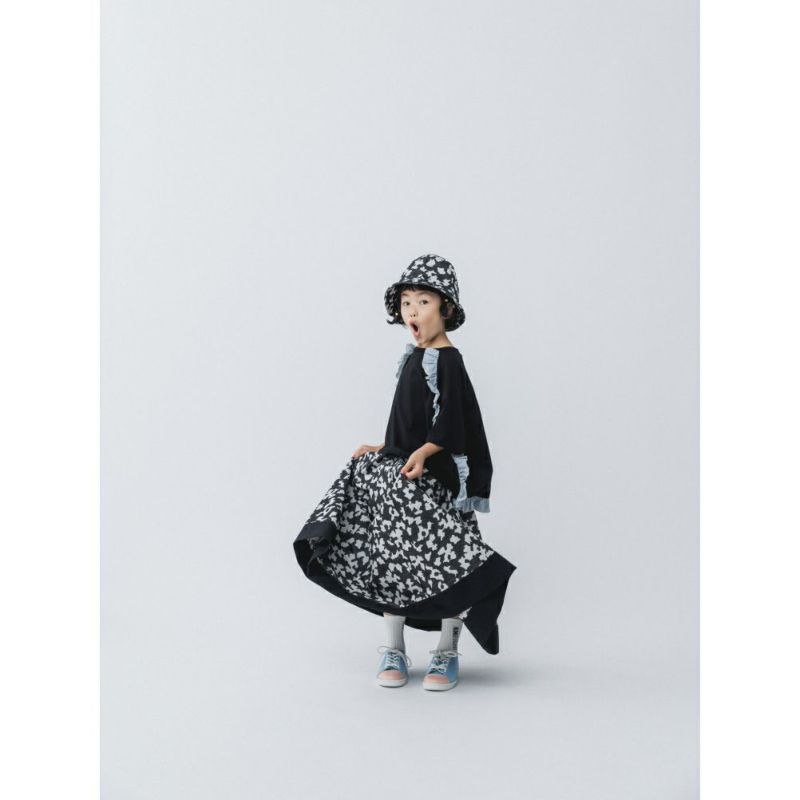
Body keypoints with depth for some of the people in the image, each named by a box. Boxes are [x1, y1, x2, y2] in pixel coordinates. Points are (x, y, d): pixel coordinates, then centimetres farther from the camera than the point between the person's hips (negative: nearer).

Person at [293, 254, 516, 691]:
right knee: (390, 557, 8)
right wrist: (385, 449, 15)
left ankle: (447, 654, 12)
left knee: (443, 560, -1)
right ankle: (393, 652, 18)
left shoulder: (448, 361, -11)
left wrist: (423, 452, -31)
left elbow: (451, 421, -19)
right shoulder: (414, 357, 13)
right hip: (399, 472, 8)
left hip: (434, 476, -8)